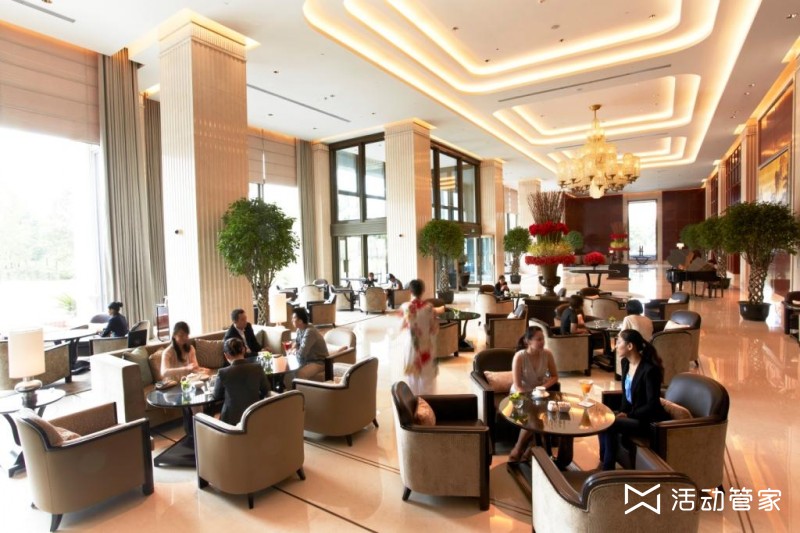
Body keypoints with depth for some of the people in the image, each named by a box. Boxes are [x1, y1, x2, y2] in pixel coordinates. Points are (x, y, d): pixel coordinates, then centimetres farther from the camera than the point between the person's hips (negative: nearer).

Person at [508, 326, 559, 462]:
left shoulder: (547, 354, -11)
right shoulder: (519, 356, -21)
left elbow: (555, 377, 0)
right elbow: (517, 386, -18)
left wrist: (543, 387, -17)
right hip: (520, 394, -3)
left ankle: (518, 449, -7)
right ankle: (519, 448, -5)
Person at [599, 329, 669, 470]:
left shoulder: (649, 370, -24)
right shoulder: (625, 363, 2)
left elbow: (652, 405, -23)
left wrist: (628, 415, -19)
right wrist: (622, 411, -4)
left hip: (649, 420, -8)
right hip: (631, 413, 8)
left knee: (609, 424, -24)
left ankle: (607, 468, -6)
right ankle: (604, 463, -1)